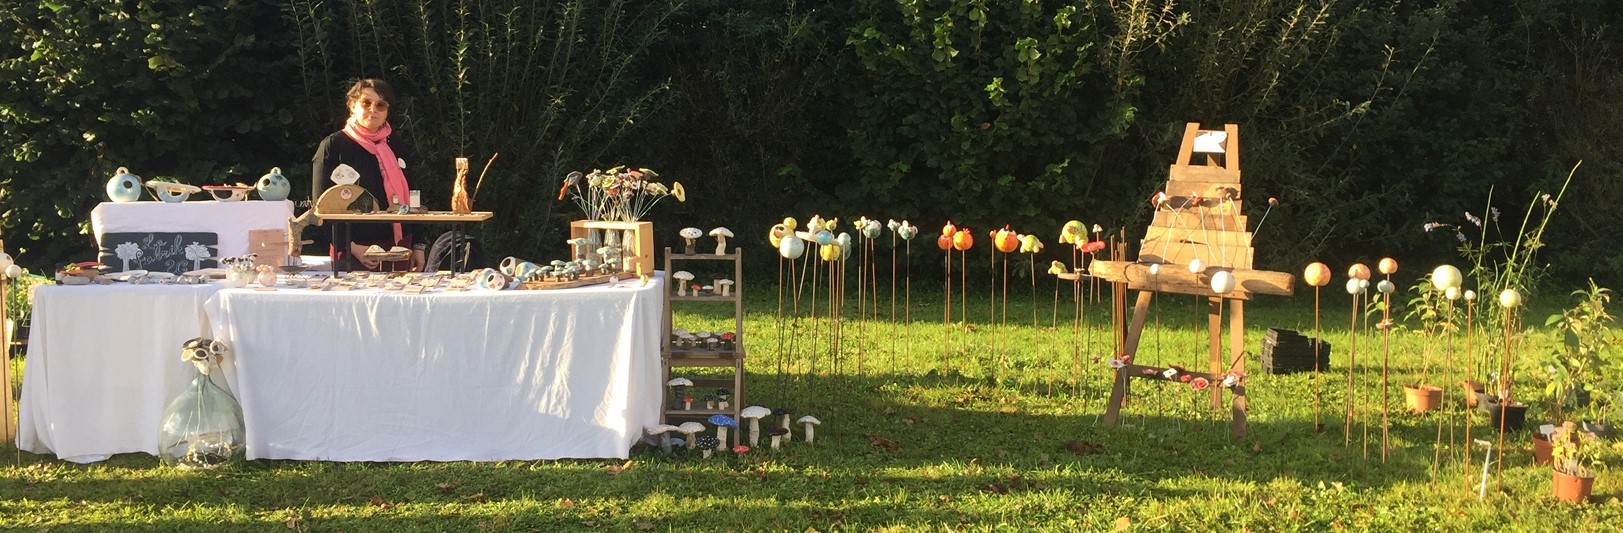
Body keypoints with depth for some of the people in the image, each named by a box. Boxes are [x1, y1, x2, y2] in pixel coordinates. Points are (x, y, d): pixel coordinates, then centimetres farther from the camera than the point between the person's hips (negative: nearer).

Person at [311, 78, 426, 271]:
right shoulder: (332, 146, -1)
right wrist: (350, 247, -15)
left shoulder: (396, 148, 15)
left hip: (399, 249, 4)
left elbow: (410, 200, 19)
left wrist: (418, 245, 10)